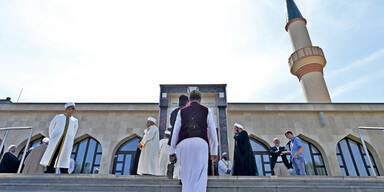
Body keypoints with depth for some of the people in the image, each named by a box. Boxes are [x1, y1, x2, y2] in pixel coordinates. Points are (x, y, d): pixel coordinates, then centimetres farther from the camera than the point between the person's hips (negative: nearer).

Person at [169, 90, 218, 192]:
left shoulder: (181, 111, 17)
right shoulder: (206, 111, 15)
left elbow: (175, 132, 12)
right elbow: (212, 132, 11)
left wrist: (172, 151, 16)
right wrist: (214, 152, 14)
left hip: (183, 143, 2)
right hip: (200, 143, -1)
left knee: (186, 176, 14)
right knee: (199, 177, -1)